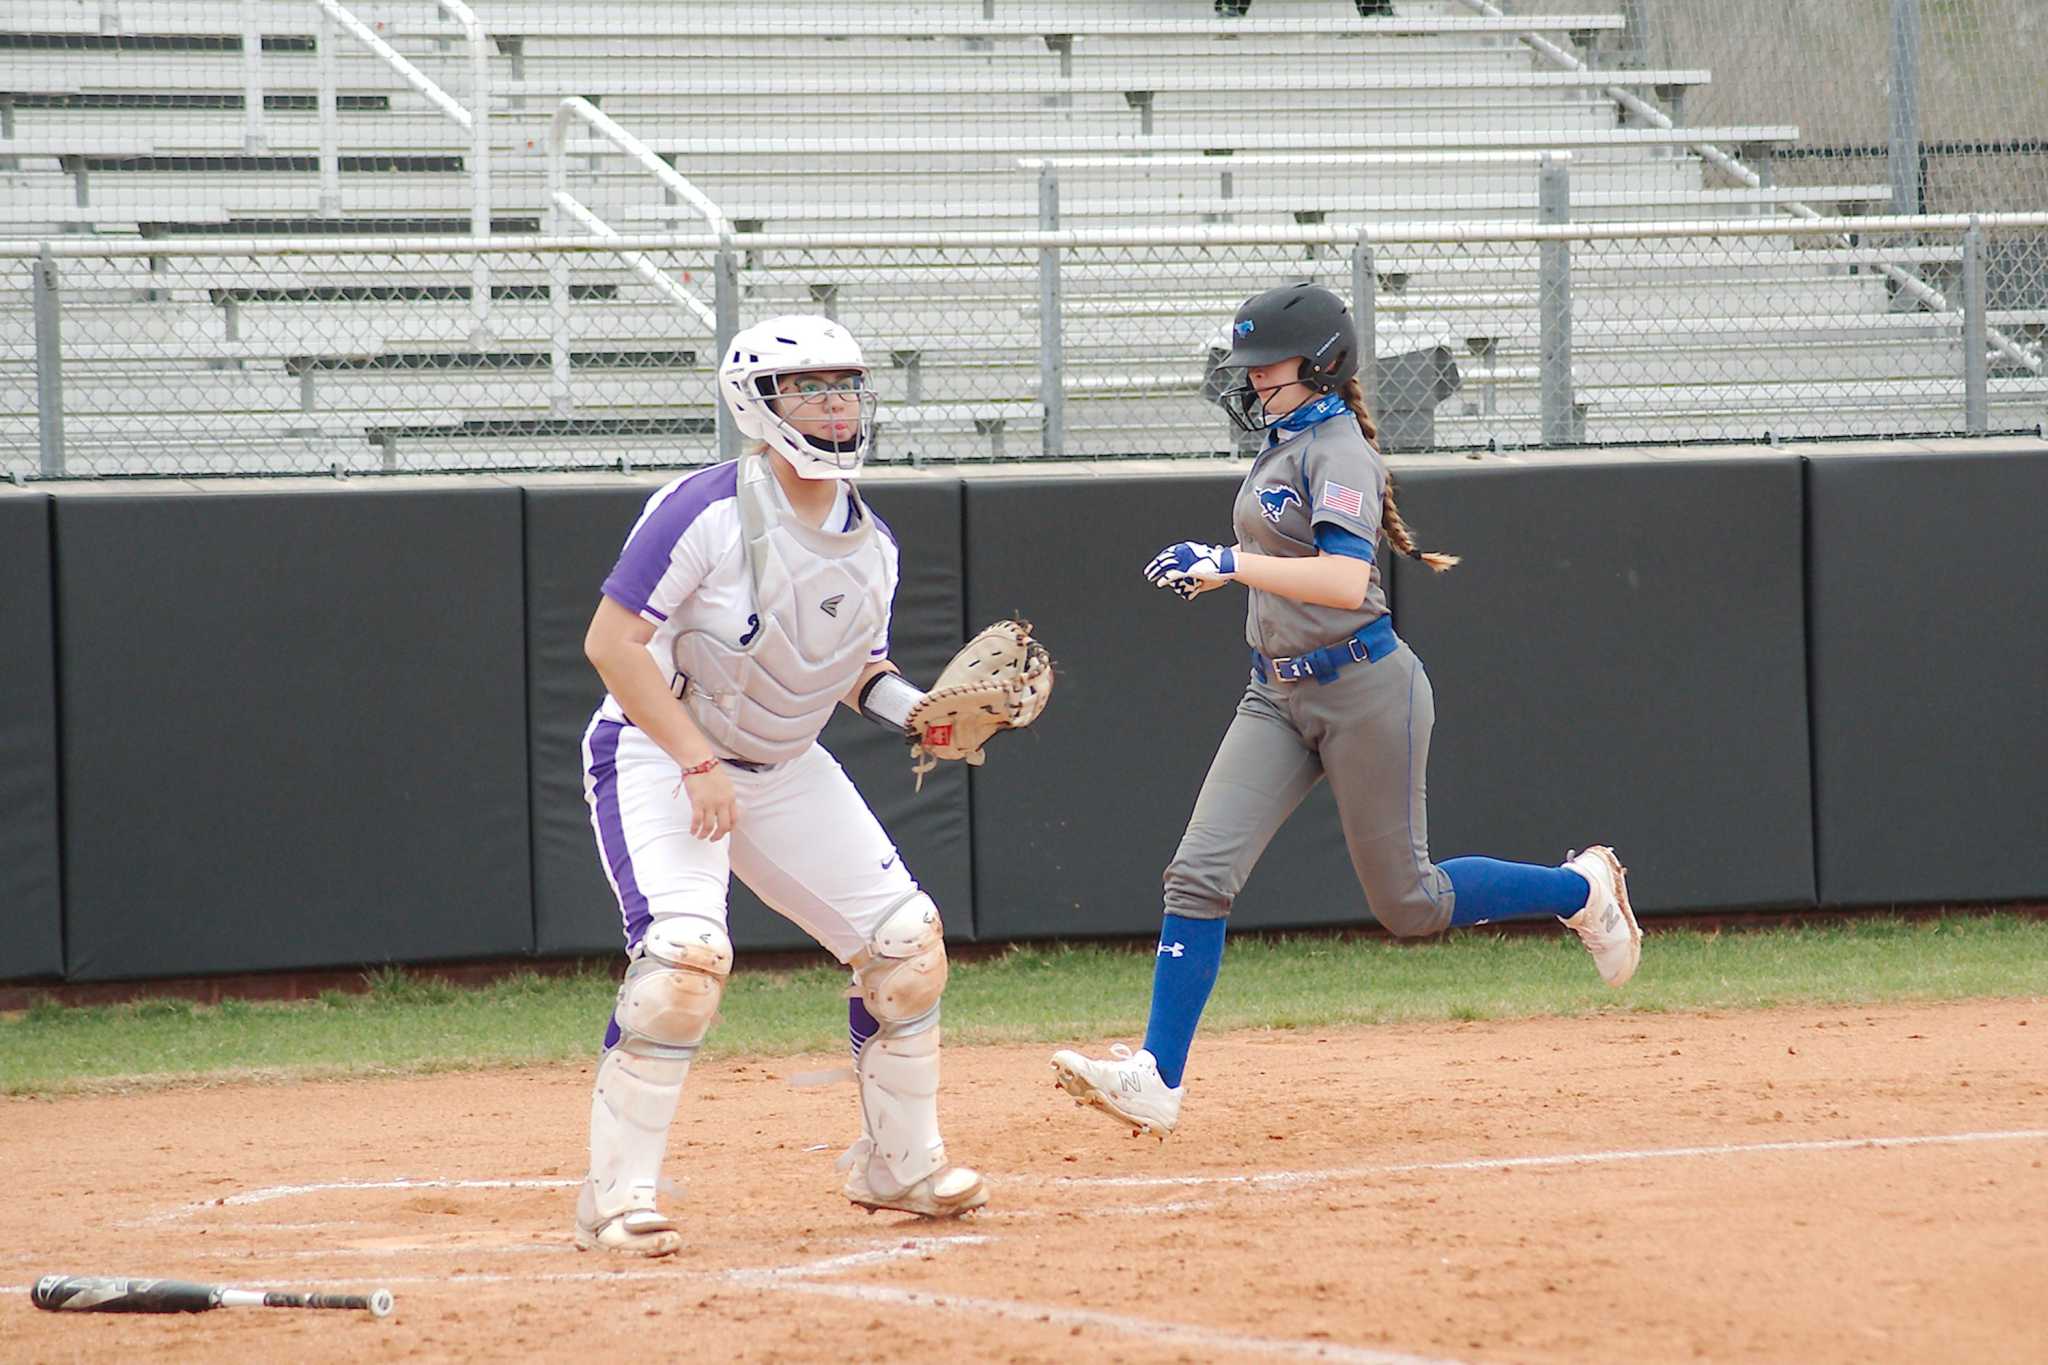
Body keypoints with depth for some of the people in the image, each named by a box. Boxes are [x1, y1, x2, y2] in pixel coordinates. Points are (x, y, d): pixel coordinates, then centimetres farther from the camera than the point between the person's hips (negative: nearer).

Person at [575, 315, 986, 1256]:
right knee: (686, 957, -27)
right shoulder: (707, 512, -22)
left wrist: (924, 712, -6)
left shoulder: (871, 543, 1)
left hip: (785, 770, 7)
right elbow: (611, 641, -23)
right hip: (659, 755, -7)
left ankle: (899, 1164, 22)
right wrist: (698, 763, -27)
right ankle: (617, 1195, -16)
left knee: (909, 944, 3)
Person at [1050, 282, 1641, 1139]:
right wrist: (1218, 572, 16)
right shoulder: (1281, 447, 12)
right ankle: (1156, 1081, -14)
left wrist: (1233, 563, -31)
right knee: (1201, 873, -9)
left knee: (1408, 904, 4)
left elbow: (1345, 581, -29)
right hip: (1279, 697, 8)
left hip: (1363, 690, -8)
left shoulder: (1338, 452, -16)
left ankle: (1582, 890, 28)